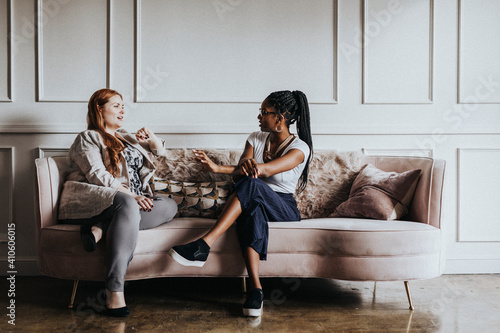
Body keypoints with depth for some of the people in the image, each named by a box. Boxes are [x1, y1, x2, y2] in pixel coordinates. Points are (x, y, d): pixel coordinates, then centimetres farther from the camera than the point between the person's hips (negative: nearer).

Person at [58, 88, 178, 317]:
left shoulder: (125, 138, 31)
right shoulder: (87, 138, 9)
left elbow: (160, 150, 40)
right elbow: (98, 175, -7)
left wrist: (151, 138, 17)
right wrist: (130, 195, -18)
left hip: (133, 202, 7)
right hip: (92, 201, -7)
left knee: (169, 206, -19)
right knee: (127, 205, -40)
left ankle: (102, 228, -34)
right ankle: (114, 293, -45)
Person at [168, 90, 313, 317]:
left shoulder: (299, 147, -6)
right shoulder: (256, 139, 10)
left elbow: (271, 169, -24)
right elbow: (239, 170, -4)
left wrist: (256, 167, -41)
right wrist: (216, 167, -25)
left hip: (283, 209, -3)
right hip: (255, 203, 3)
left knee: (251, 184, -36)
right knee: (252, 211, -38)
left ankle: (204, 245, -44)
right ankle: (255, 289, -47)